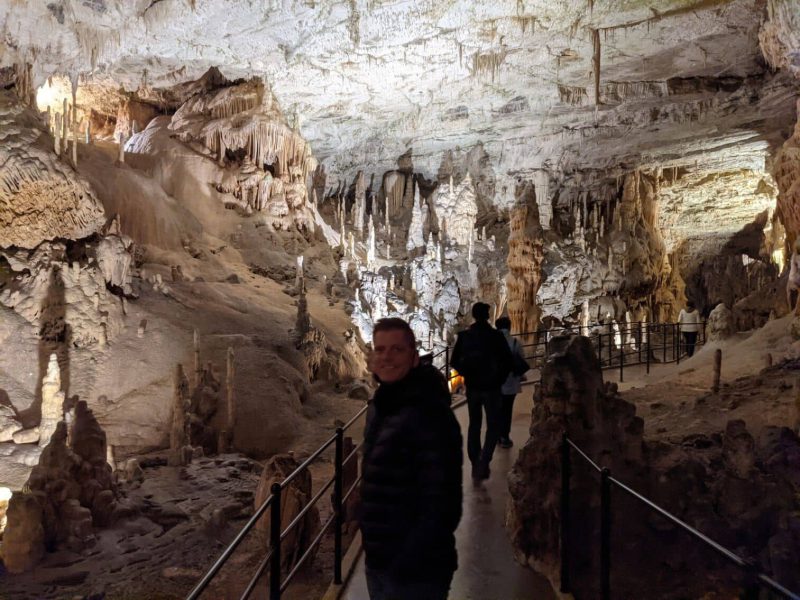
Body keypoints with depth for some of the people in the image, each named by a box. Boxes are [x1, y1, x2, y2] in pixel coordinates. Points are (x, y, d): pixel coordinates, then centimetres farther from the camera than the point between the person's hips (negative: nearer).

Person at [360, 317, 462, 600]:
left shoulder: (430, 415, -21)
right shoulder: (379, 407, 5)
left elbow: (441, 504, -22)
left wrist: (406, 565, -21)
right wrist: (374, 551, 15)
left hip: (416, 573, -8)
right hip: (377, 562, 8)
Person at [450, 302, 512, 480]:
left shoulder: (464, 336, -3)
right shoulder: (496, 336, -11)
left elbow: (454, 361, 0)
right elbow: (507, 361, -11)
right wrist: (500, 380, 3)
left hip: (472, 387, 3)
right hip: (491, 387, -3)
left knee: (474, 424, 16)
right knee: (493, 425, 6)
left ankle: (475, 463, 20)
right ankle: (483, 463, -9)